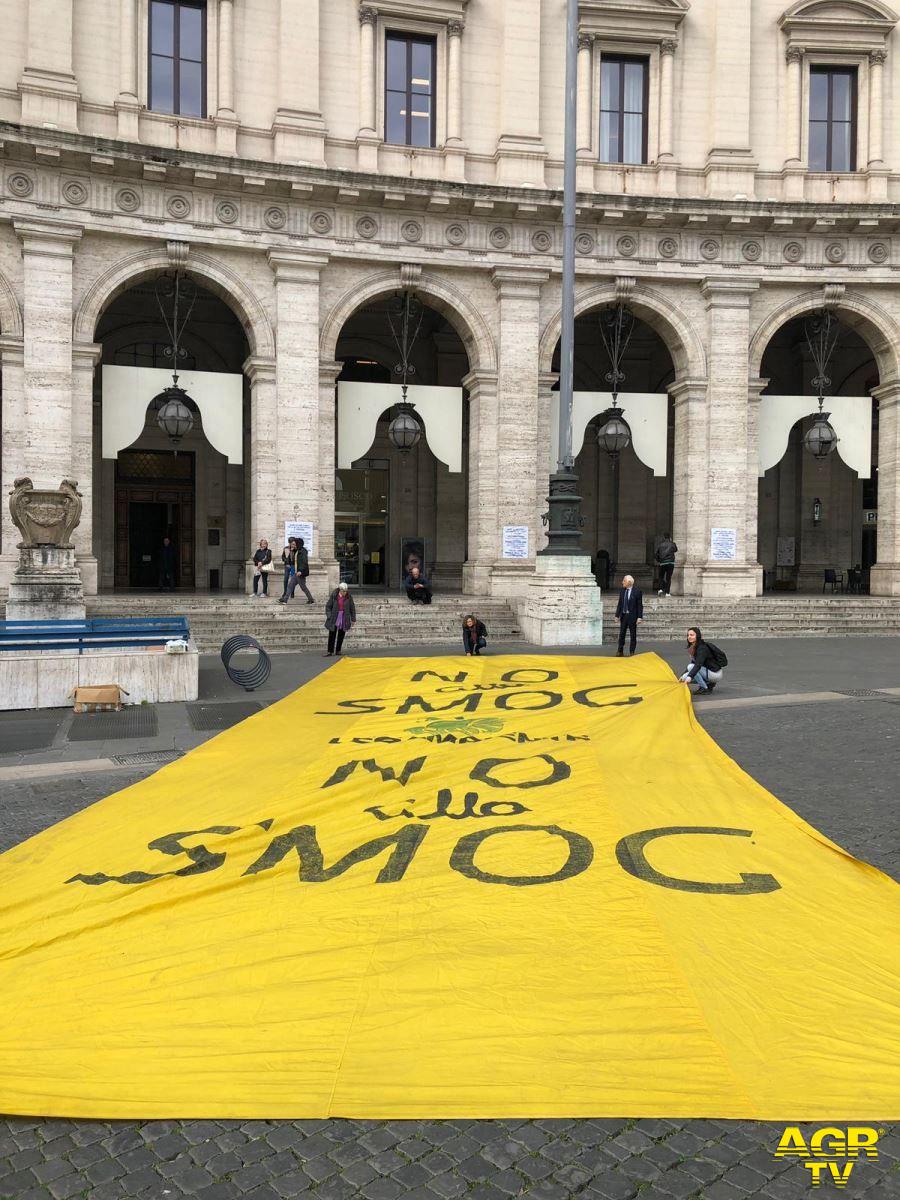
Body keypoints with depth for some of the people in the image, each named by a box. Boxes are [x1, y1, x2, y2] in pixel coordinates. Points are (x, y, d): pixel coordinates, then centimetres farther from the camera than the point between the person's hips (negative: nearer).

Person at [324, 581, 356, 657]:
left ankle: (338, 651, 17)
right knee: (332, 635, -2)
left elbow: (352, 608, 4)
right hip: (334, 618, -2)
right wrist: (329, 616, -10)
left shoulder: (349, 597, -4)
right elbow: (328, 607, -1)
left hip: (344, 618, 2)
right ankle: (330, 651, 4)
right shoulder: (334, 596, -9)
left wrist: (353, 619, 5)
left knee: (341, 635, 7)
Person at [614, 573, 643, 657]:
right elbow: (620, 604, 9)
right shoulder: (622, 590, 6)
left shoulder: (637, 591, -8)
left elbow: (640, 605, -8)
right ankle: (620, 651, 15)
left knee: (633, 635, 4)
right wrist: (617, 615, 4)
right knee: (621, 634, 8)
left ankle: (632, 652, 13)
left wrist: (639, 617, -13)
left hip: (632, 616, -4)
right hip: (623, 615, 4)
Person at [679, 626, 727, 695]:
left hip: (715, 674, -9)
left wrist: (689, 677, -48)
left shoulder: (702, 648, -22)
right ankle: (709, 684, 8)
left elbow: (698, 665, -36)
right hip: (708, 671, 9)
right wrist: (683, 675, 12)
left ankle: (704, 689, -15)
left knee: (690, 667, -24)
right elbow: (693, 663, 18)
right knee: (685, 678, -3)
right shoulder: (693, 648, 6)